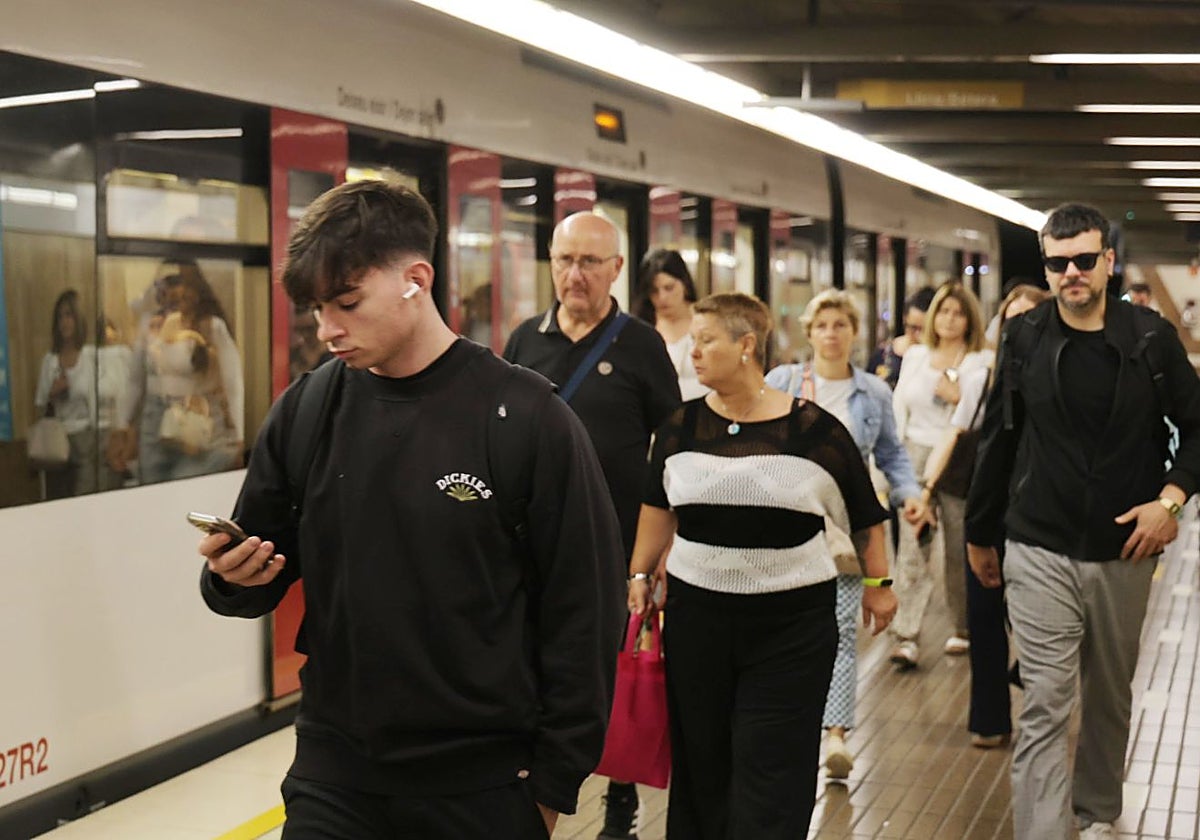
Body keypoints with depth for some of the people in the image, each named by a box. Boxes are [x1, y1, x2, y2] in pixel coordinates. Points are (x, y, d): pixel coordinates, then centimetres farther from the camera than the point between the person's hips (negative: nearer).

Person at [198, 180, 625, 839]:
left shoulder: (525, 416, -11)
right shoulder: (304, 412, 0)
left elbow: (584, 611, -7)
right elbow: (264, 568, 10)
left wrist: (555, 781, -5)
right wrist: (233, 578, -13)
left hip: (483, 783, -3)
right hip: (333, 771, 3)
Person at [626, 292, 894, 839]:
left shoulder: (814, 430, -6)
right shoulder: (680, 428, 3)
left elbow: (865, 513, 5)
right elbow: (658, 508, 15)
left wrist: (878, 583, 9)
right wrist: (640, 576, 11)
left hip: (792, 622, -3)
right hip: (696, 613, 3)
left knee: (771, 774, -2)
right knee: (700, 762, 9)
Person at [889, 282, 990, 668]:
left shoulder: (983, 361, 2)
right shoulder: (915, 355, 13)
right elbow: (899, 408, 16)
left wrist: (960, 397, -16)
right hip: (916, 458, 2)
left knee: (960, 548, 5)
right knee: (912, 546, -7)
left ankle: (962, 629, 22)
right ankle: (906, 636, -10)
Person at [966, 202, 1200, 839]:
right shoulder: (1024, 339, -2)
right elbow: (997, 442, 6)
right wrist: (980, 534, 12)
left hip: (1123, 554, 2)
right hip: (1041, 554, -2)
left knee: (1111, 698, 17)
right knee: (1044, 708, -6)